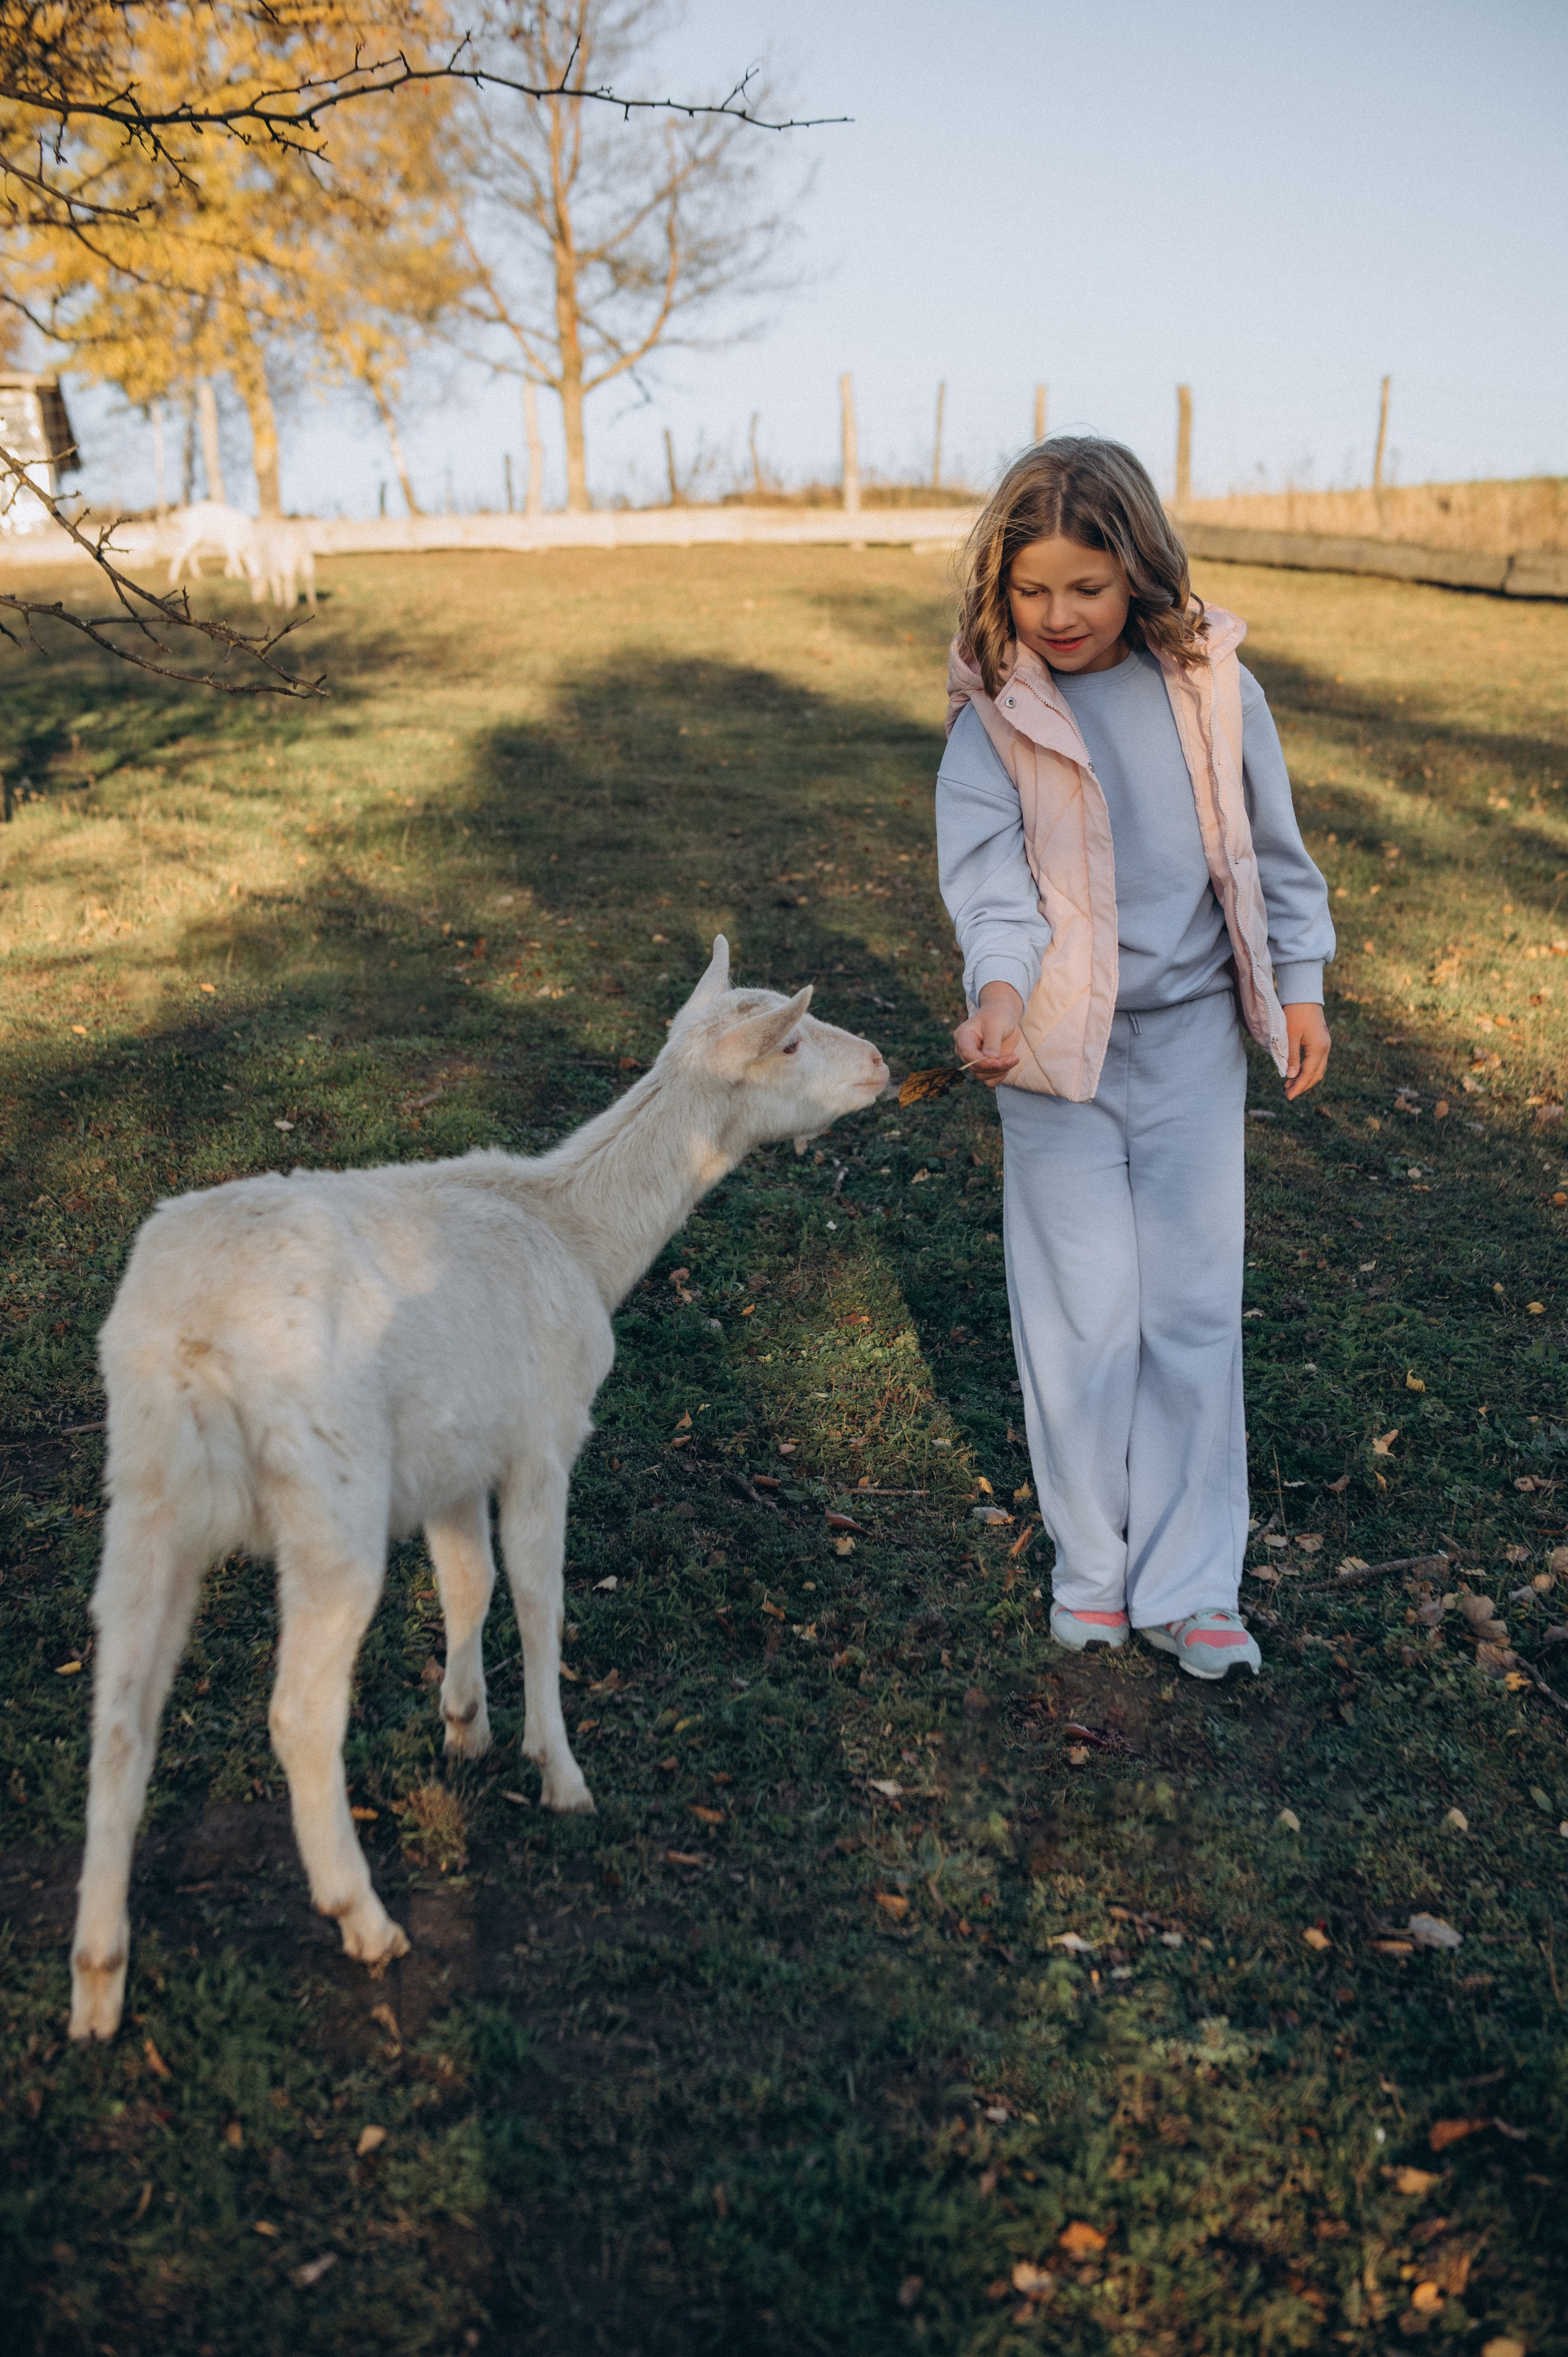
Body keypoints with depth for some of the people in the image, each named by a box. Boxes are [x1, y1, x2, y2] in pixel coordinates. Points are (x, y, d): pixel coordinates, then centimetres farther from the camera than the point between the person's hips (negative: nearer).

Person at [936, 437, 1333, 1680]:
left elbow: (1271, 844, 8)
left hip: (1194, 1035, 2)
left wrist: (1300, 984, 10)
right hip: (1061, 1051, -1)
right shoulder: (994, 714, -8)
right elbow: (989, 873, -18)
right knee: (1081, 1317, 4)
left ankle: (1187, 1582, 19)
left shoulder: (1211, 680, -2)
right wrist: (999, 989, -37)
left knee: (1195, 1308, 6)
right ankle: (1092, 1564, 24)